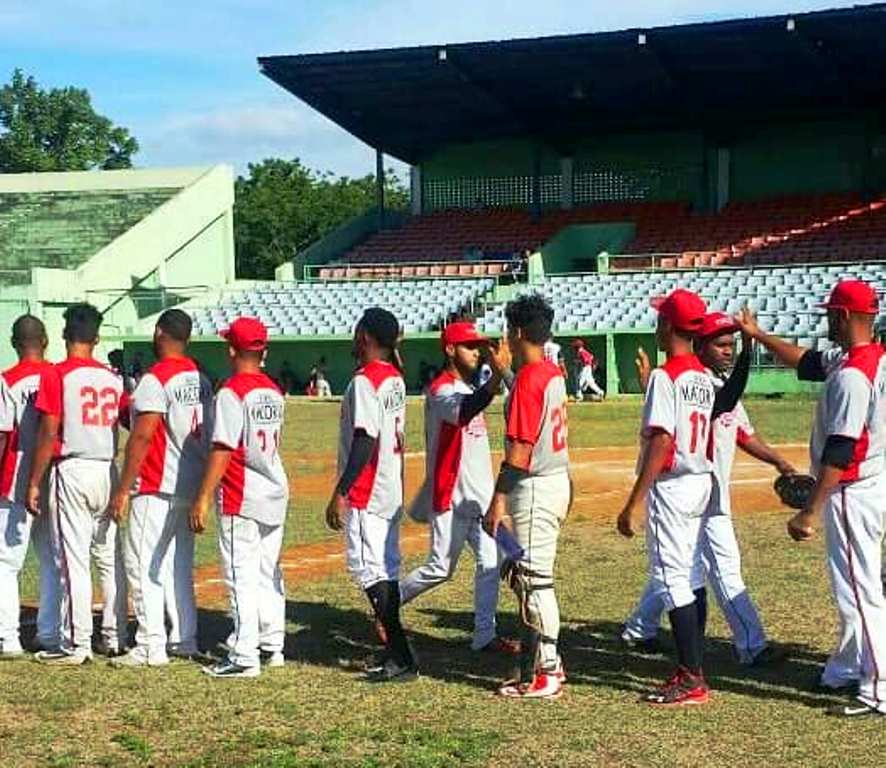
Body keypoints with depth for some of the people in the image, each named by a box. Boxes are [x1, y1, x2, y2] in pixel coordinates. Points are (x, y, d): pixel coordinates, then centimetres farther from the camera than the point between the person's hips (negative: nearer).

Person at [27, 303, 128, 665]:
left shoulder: (56, 375, -7)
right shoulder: (113, 377, 8)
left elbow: (48, 434, -10)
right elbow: (117, 428, 10)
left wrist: (35, 483, -5)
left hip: (72, 471, -5)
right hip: (108, 472, 5)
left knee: (73, 560, -3)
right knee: (111, 559, 11)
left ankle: (76, 645, -1)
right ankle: (114, 637, 16)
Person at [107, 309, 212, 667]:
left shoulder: (155, 379, -15)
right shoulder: (201, 379, 10)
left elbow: (141, 438, -19)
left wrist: (122, 490, -15)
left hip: (157, 488, -8)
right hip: (192, 486, 8)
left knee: (144, 566, -4)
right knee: (180, 565, 16)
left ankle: (151, 647, -5)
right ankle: (185, 639, 20)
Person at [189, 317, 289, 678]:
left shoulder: (231, 393, -15)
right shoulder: (274, 392, 10)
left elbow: (222, 450, -20)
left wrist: (202, 498, -18)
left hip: (242, 497, -8)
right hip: (276, 492, 8)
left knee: (242, 576, -4)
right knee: (269, 573, 16)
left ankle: (244, 657, -3)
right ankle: (272, 646, 24)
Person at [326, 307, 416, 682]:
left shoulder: (365, 381, -16)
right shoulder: (396, 379, 12)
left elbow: (365, 441, -22)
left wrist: (341, 493, -21)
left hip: (366, 493, -10)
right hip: (392, 491, 10)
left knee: (369, 568, -8)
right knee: (386, 569, 14)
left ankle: (401, 658, -10)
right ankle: (395, 652, 19)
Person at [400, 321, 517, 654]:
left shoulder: (468, 388, 15)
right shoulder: (441, 390, -16)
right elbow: (464, 413, -39)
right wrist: (498, 374, -52)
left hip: (479, 494, 9)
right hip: (451, 497, -9)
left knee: (490, 561, 3)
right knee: (441, 568, -2)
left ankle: (485, 635, 8)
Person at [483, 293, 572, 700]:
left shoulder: (527, 379, -18)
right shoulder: (553, 372, 11)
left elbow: (520, 448, -21)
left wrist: (499, 499, -19)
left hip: (535, 487, -10)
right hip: (558, 480, 10)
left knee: (534, 579, -4)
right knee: (526, 575, 17)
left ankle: (547, 673, 1)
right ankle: (535, 660, 23)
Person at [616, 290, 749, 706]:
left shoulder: (665, 377, -16)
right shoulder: (705, 377, 11)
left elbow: (661, 442, -22)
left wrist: (634, 502, -21)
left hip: (671, 487, -9)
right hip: (701, 484, 9)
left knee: (672, 578, -6)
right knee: (693, 577, 14)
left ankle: (692, 679, -5)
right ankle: (693, 668, 21)